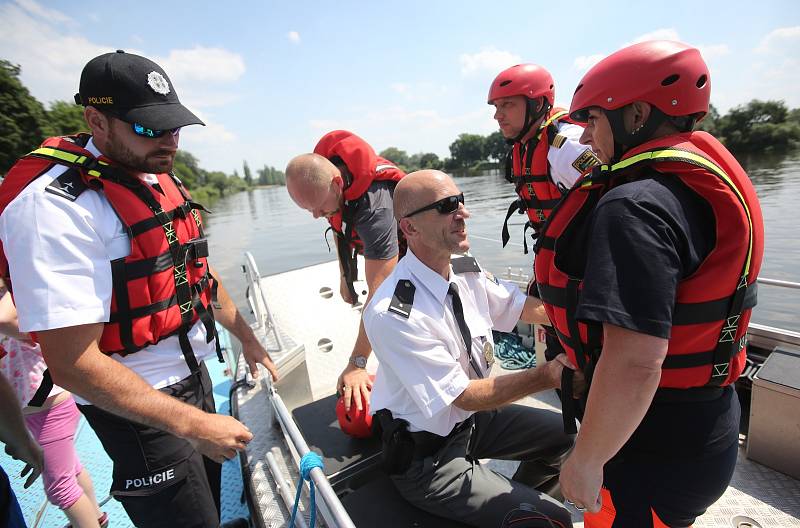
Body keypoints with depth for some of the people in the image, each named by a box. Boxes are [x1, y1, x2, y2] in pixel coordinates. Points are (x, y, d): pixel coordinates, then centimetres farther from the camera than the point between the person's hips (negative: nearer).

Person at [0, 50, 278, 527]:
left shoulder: (158, 177, 3)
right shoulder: (55, 205, -24)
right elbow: (73, 362, -26)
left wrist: (247, 337, 14)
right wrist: (193, 424, -24)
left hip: (194, 375, 8)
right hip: (137, 405, -7)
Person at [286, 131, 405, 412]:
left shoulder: (374, 206, -42)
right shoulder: (320, 165, -17)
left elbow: (379, 293, -41)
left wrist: (357, 364, -38)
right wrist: (345, 275, 7)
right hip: (378, 249, 7)